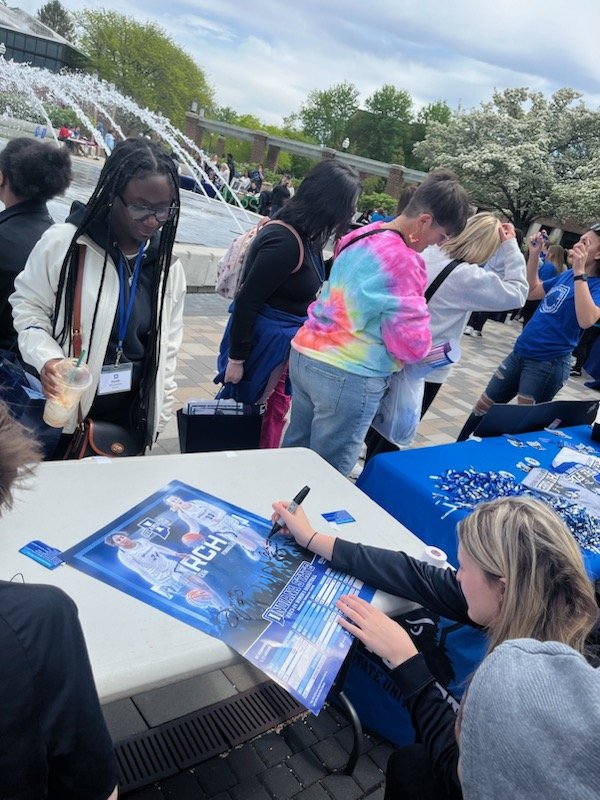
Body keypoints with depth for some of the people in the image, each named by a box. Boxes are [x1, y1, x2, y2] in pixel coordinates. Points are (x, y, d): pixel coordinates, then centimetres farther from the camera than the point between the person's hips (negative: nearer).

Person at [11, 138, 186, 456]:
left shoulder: (167, 264, 0)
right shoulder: (63, 242, -12)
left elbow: (166, 348, 7)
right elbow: (28, 305, -1)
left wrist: (158, 417, 8)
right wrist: (46, 358, -20)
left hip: (131, 415, 3)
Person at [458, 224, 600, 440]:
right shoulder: (567, 275, 10)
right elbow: (531, 291, 22)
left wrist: (579, 272, -30)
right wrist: (534, 254, 11)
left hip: (548, 364, -8)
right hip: (519, 353, 8)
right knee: (483, 406, 15)